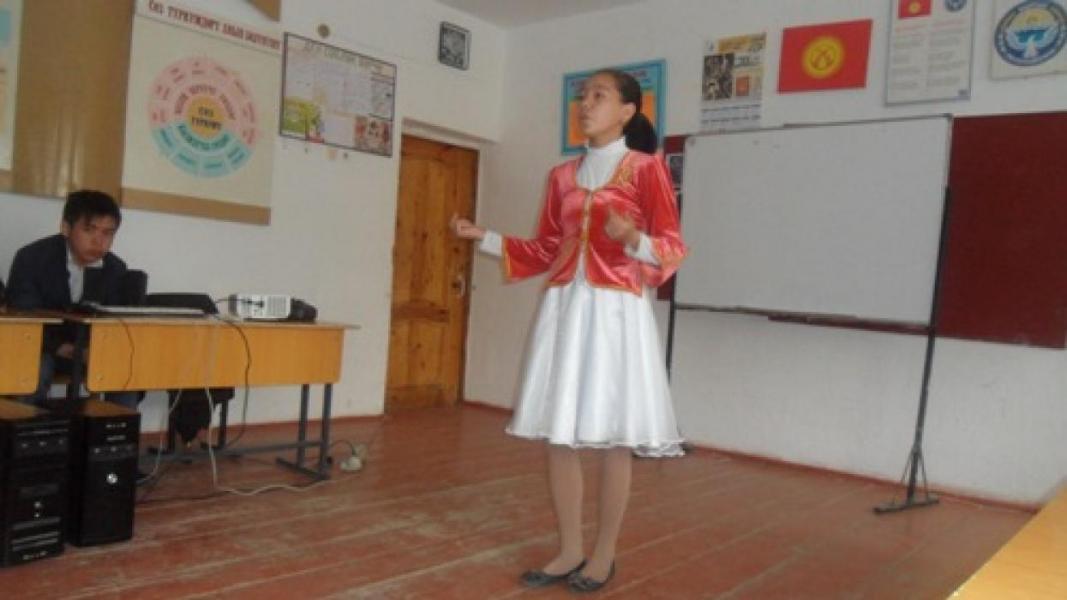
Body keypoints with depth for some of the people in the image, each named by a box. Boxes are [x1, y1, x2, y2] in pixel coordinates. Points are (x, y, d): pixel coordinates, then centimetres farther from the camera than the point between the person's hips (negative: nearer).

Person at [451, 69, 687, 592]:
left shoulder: (647, 168, -1)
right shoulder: (563, 175, 14)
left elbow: (672, 248, -5)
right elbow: (544, 251, 16)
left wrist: (634, 241, -25)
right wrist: (484, 237, 10)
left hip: (617, 310, -5)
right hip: (563, 307, 5)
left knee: (612, 437, 1)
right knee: (558, 434, 5)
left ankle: (603, 556, 18)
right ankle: (569, 551, 20)